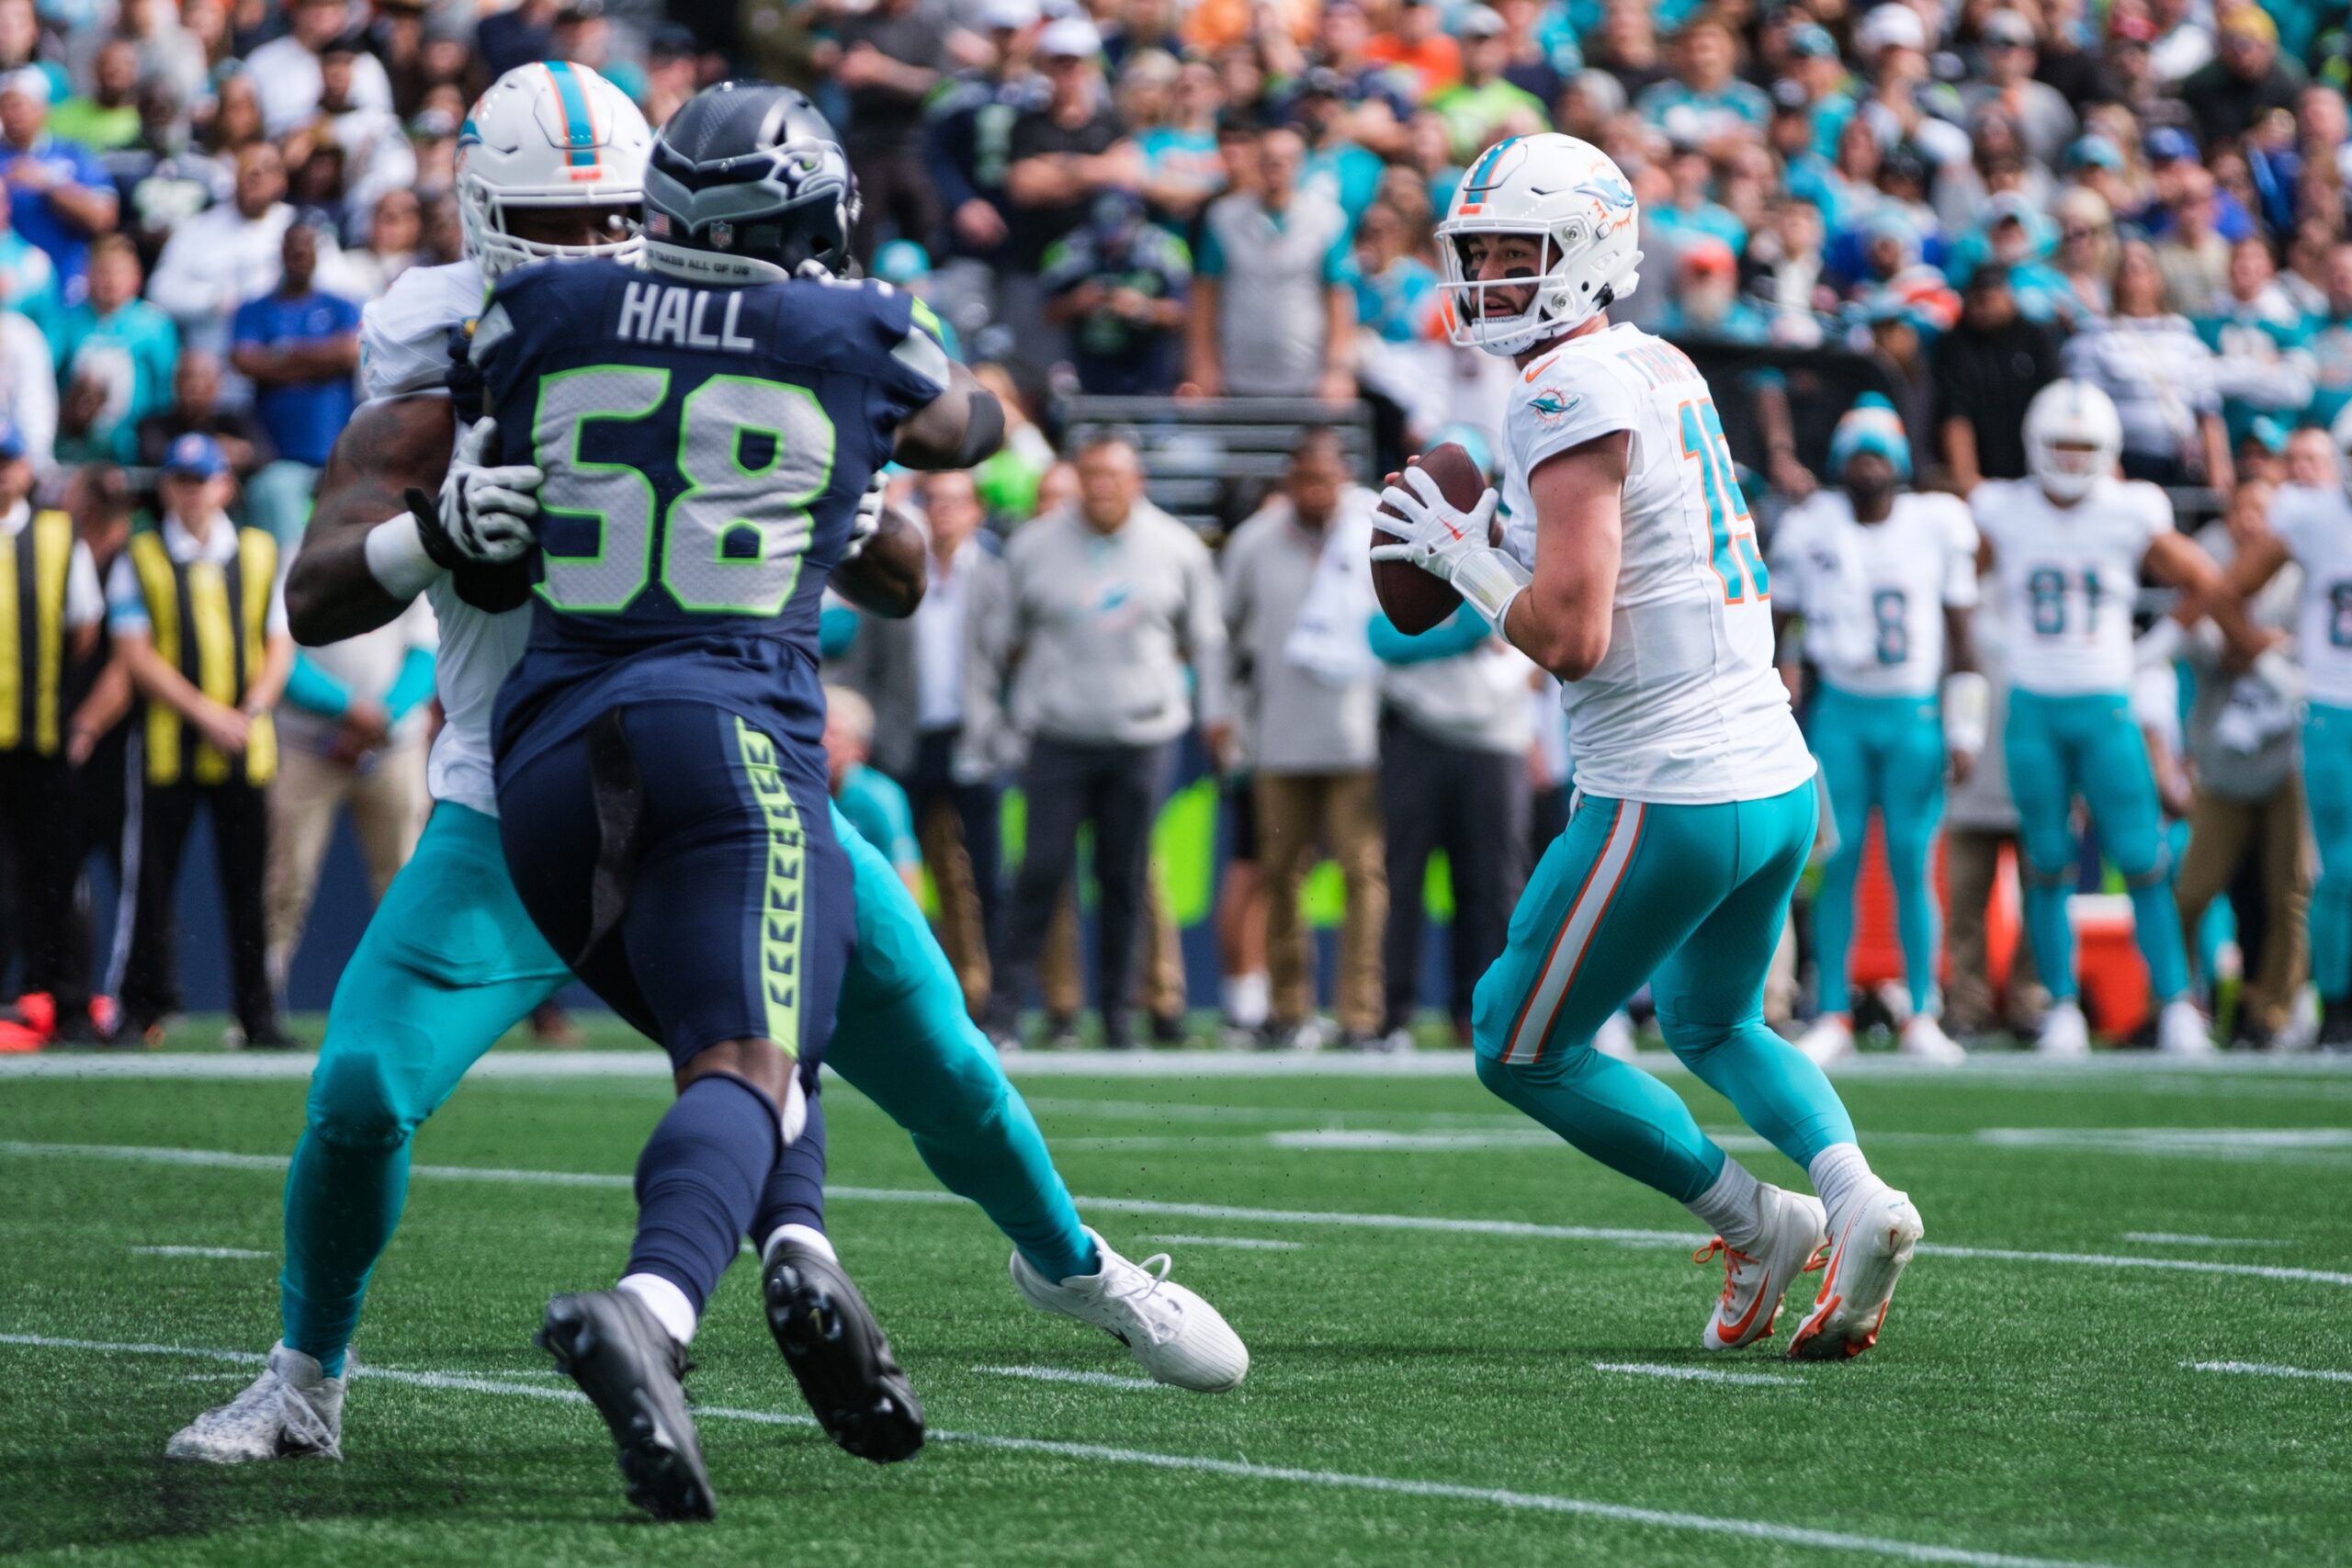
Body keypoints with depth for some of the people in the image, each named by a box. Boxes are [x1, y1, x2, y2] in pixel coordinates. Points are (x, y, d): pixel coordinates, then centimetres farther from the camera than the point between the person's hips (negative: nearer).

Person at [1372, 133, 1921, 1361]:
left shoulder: (1570, 397, -16)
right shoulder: (1663, 370, 13)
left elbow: (1570, 638, -22)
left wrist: (1462, 556, -7)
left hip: (1673, 796, -9)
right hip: (1778, 775, 9)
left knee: (1519, 1046, 8)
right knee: (1711, 1024, 28)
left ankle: (1757, 1222, 8)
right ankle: (1854, 1196, 5)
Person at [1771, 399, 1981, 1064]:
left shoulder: (1936, 527, 1)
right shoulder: (1810, 530, 2)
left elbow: (1959, 638, 6)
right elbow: (1773, 626, 11)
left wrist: (1963, 733, 2)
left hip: (1914, 714, 0)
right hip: (1838, 710, 0)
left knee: (1911, 865, -3)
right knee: (1836, 862, -3)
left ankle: (1923, 1016, 4)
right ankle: (1833, 1015, 1)